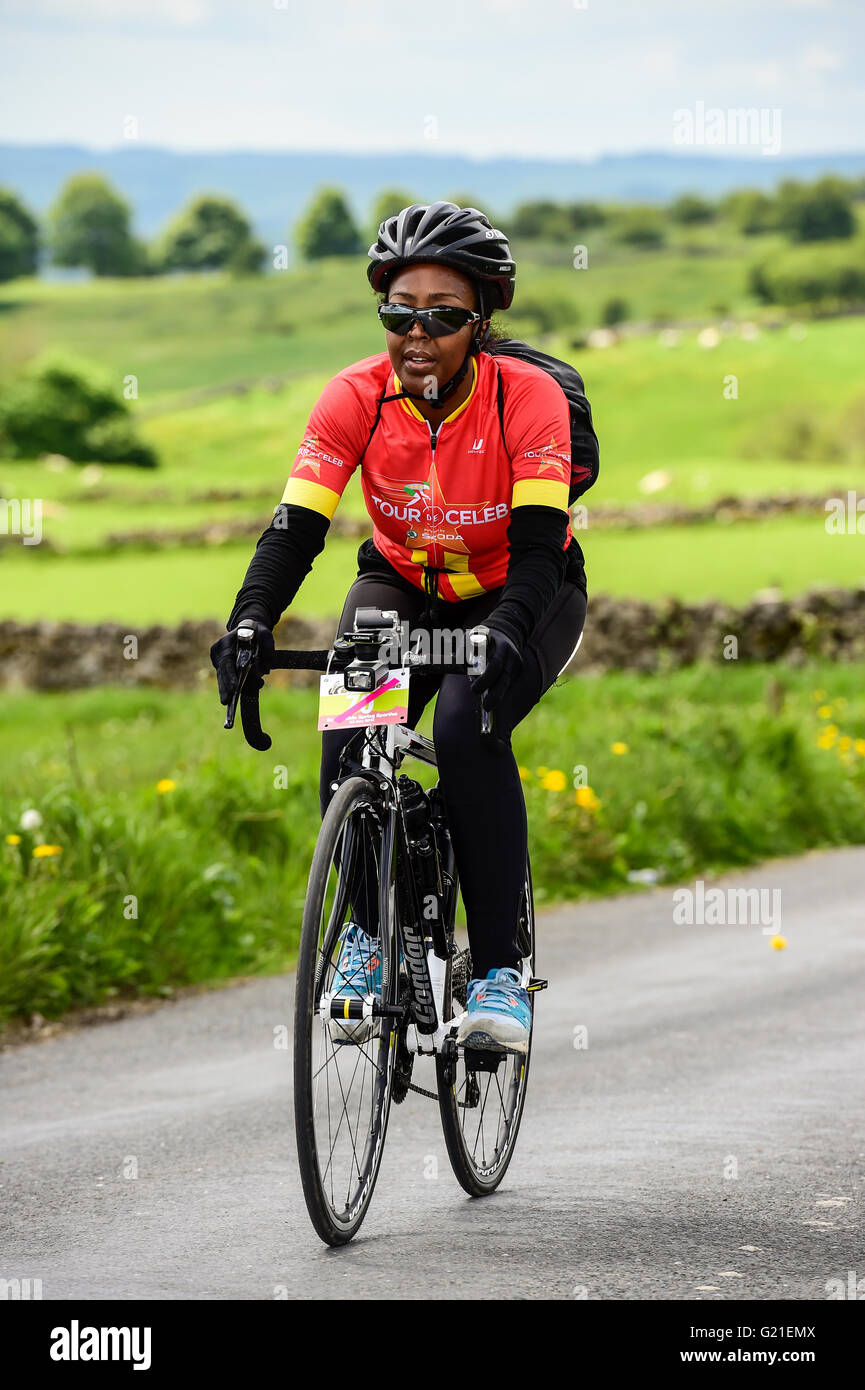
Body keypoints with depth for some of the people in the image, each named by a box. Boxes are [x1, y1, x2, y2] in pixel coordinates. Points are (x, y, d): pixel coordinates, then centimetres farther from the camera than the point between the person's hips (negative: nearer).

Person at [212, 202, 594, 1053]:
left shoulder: (528, 398, -25)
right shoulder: (358, 397, -20)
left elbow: (538, 544, -33)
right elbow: (296, 526, -27)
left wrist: (509, 633, -53)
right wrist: (250, 622, -45)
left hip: (517, 596, -2)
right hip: (402, 586, 2)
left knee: (466, 729, -32)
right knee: (348, 744, -25)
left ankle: (500, 971, -23)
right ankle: (367, 928, 2)